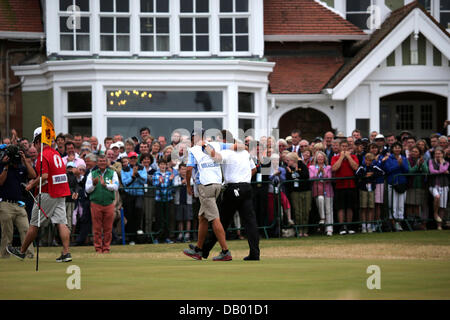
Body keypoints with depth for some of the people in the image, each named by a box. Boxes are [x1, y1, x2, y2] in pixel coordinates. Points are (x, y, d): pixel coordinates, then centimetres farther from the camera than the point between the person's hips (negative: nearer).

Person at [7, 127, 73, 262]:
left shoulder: (43, 155, -13)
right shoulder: (56, 153, 13)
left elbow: (44, 176, -23)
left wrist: (32, 185, -9)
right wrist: (35, 181, 21)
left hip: (48, 194, -7)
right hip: (61, 193, 7)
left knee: (34, 224, 4)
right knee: (61, 223, 1)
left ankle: (22, 251, 15)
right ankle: (66, 253, -8)